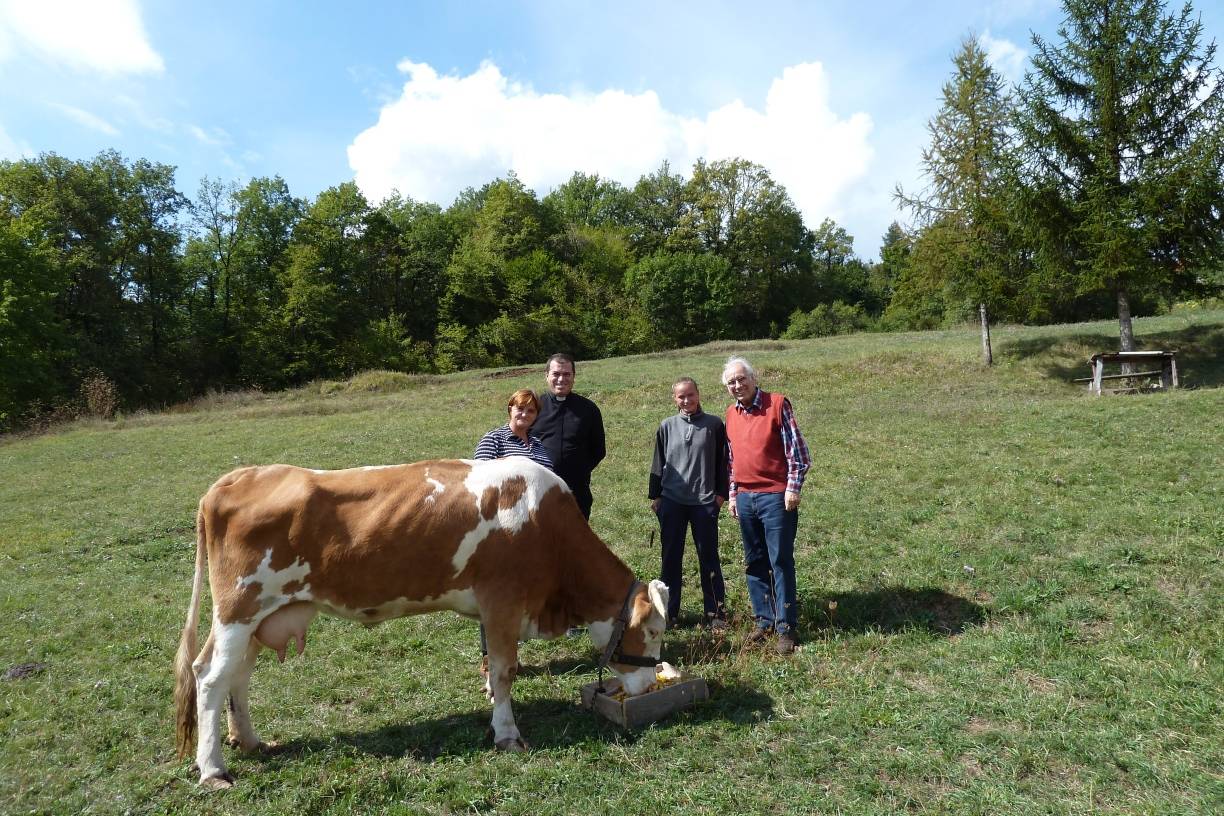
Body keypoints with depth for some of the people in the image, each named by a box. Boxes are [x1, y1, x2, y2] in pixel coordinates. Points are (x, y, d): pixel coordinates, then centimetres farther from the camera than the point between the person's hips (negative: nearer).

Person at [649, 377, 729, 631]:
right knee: (671, 558, 8)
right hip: (671, 501, 2)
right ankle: (668, 612, 17)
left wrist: (721, 494, 0)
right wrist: (655, 496, 9)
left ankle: (716, 614, 14)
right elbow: (658, 462, 10)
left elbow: (722, 462, 4)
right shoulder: (667, 426, 5)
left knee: (709, 558, 4)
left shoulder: (714, 425, 1)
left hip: (704, 502, -2)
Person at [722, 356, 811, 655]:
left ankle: (786, 627, 6)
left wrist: (793, 488, -12)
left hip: (775, 496, -6)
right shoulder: (731, 414, 11)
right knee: (754, 562, 11)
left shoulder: (777, 404, -6)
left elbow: (797, 450, -8)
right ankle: (764, 620, 22)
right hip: (745, 498, 6)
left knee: (781, 562, -1)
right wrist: (733, 494, 15)